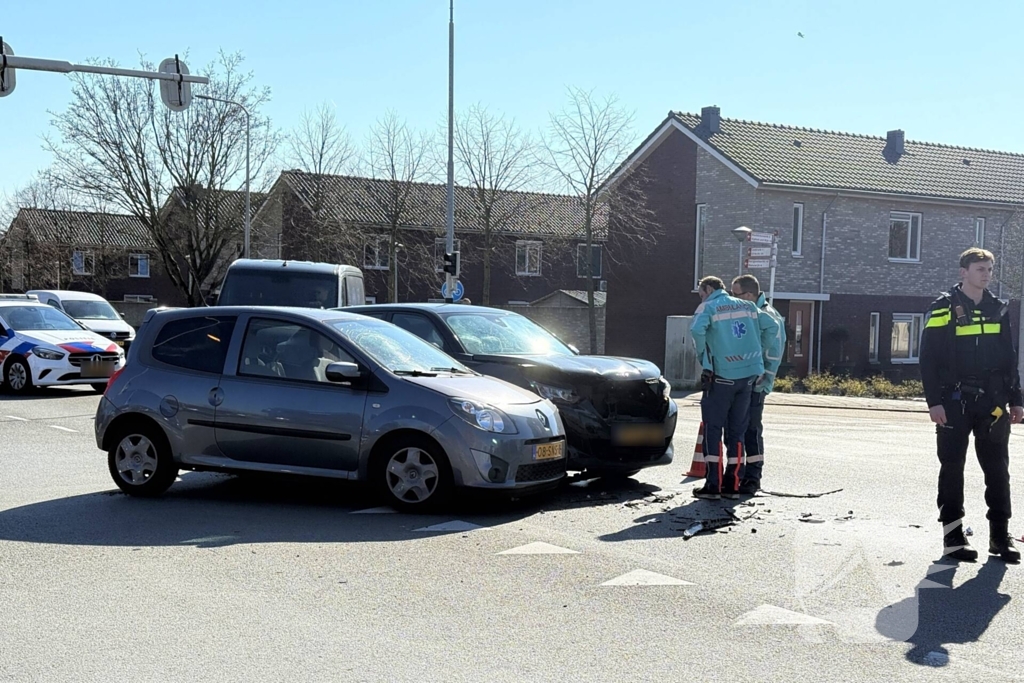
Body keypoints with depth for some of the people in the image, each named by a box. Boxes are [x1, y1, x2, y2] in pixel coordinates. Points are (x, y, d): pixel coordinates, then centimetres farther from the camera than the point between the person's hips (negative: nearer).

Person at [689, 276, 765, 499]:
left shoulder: (709, 307, -4)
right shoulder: (748, 306, 13)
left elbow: (697, 330, -22)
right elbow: (759, 337, 10)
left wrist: (704, 358, -7)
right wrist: (760, 369, 14)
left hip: (722, 377, -5)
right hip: (748, 375, 5)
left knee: (712, 430, 2)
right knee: (737, 432, 11)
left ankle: (713, 485, -2)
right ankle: (733, 485, 12)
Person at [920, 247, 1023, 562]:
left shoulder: (998, 310, 10)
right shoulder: (943, 308, -5)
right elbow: (929, 358, -7)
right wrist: (934, 401, -13)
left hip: (992, 403, 4)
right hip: (955, 403, -4)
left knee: (997, 470, 6)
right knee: (952, 468, 2)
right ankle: (953, 536, 9)